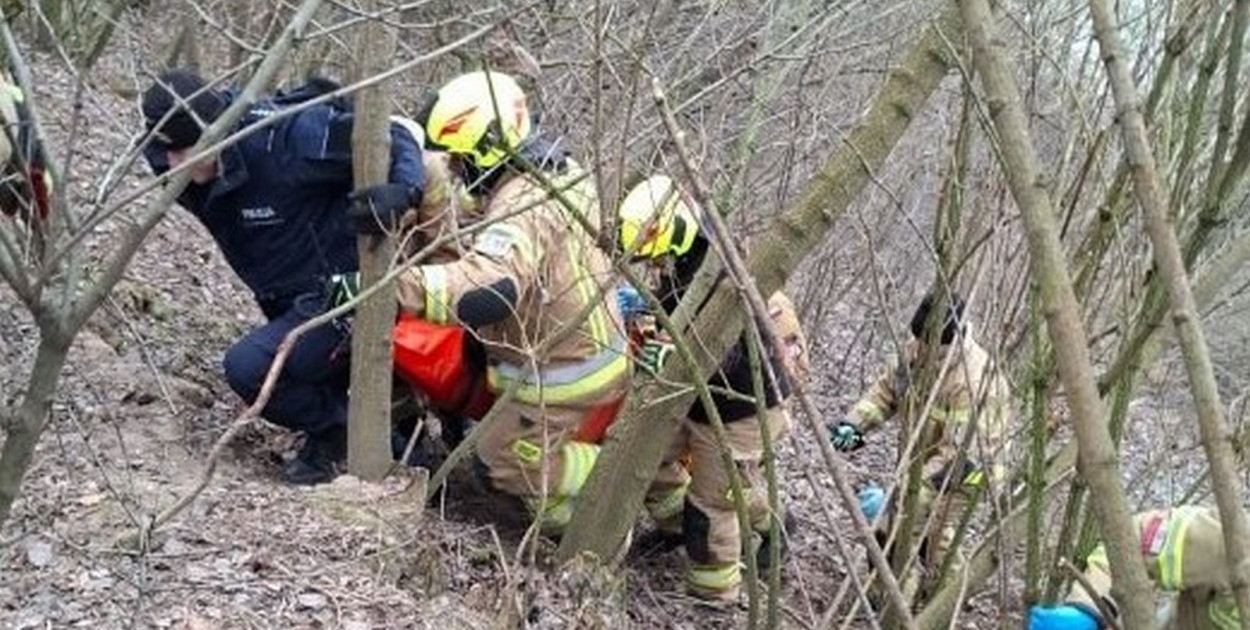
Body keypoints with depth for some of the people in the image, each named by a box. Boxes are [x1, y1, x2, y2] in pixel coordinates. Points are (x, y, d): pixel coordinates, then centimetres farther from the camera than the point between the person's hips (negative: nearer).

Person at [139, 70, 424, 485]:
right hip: (289, 305, 9)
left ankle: (334, 430, -1)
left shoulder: (287, 138, -27)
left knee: (248, 367, -24)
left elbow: (393, 139, -23)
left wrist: (403, 191, -41)